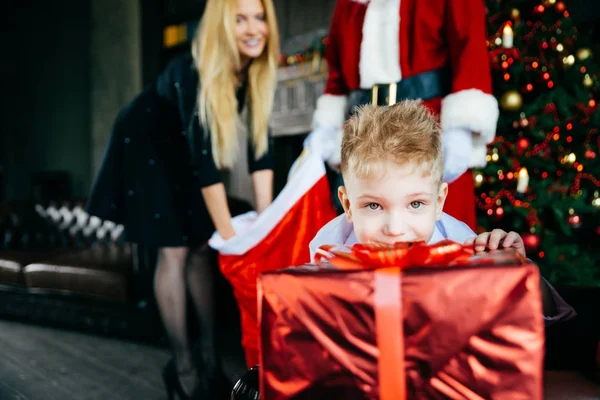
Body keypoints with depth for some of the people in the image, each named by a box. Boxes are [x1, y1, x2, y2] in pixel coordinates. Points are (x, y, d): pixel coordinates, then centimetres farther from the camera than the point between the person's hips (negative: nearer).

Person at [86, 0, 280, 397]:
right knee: (174, 249, -8)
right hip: (147, 144, -6)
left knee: (203, 246, 4)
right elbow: (205, 159, -36)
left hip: (186, 148, 6)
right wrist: (231, 236, -35)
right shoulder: (193, 71, -35)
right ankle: (182, 363, 3)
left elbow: (260, 145, -16)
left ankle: (210, 349, 15)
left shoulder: (258, 68, -17)